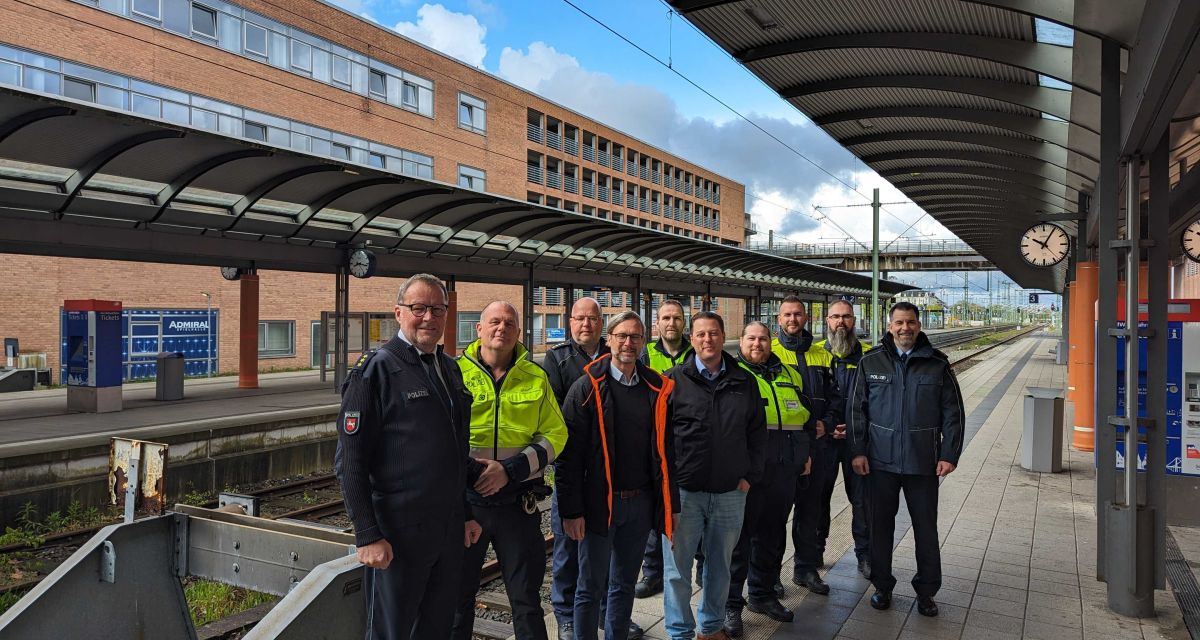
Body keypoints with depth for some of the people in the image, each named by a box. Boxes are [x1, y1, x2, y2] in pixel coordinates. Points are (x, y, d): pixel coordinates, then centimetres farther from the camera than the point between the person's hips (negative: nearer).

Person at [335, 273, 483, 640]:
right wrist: (368, 537, -17)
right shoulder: (376, 370, -11)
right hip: (398, 535, -7)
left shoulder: (450, 368, 12)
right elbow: (350, 461, -14)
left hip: (450, 532, 7)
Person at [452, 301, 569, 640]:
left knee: (526, 596, 11)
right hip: (464, 500, 0)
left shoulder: (536, 377, 2)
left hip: (517, 503, 1)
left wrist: (511, 469, -14)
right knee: (458, 593, 14)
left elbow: (554, 435, -1)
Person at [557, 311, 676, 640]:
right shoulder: (587, 387, -7)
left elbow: (663, 449, 8)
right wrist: (572, 510, -13)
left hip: (641, 502, 4)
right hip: (599, 502, -4)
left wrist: (670, 504, 6)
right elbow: (569, 452, -9)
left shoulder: (657, 388, 5)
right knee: (591, 588, 7)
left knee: (625, 584, 17)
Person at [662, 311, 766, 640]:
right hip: (683, 490, -3)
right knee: (677, 568, 4)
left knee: (720, 564, 16)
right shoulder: (673, 380, -2)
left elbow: (757, 432, 11)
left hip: (731, 492, 3)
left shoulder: (744, 381, 6)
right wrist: (667, 484, -6)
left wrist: (750, 476, 4)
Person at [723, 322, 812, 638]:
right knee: (739, 535, -1)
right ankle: (730, 604, 9)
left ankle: (763, 594, 30)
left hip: (784, 470, 6)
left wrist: (806, 453, 20)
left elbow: (805, 416, 25)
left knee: (772, 534, 15)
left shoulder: (790, 375, 17)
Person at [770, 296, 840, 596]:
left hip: (814, 440, 4)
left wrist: (826, 423, -4)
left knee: (810, 505, 12)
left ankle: (807, 567, 25)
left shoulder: (822, 356, 12)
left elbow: (834, 396, 13)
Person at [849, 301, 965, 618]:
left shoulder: (937, 364, 1)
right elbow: (857, 409, 3)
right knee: (880, 525, 10)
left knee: (926, 528, 8)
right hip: (880, 461, 0)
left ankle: (926, 591, 24)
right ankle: (882, 586, 26)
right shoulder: (870, 362, 1)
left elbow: (953, 412, 3)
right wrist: (858, 450, -2)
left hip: (923, 462, 0)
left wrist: (949, 455, -3)